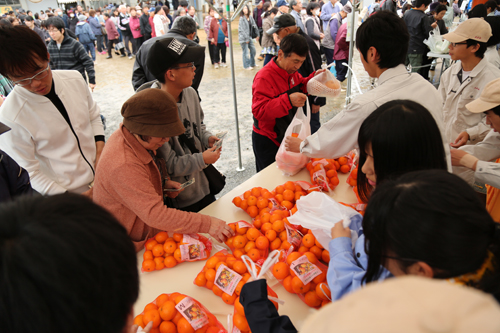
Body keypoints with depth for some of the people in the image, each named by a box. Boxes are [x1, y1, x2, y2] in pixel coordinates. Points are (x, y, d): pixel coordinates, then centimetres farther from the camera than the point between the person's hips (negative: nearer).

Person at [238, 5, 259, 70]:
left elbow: (254, 26, 11)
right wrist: (247, 39, -15)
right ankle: (246, 66, 9)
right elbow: (242, 29, -15)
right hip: (243, 38, -7)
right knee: (246, 52, -3)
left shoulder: (250, 18, 6)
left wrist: (257, 34, 9)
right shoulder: (242, 18, -12)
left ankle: (252, 64, 27)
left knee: (253, 50, 13)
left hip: (249, 37, 7)